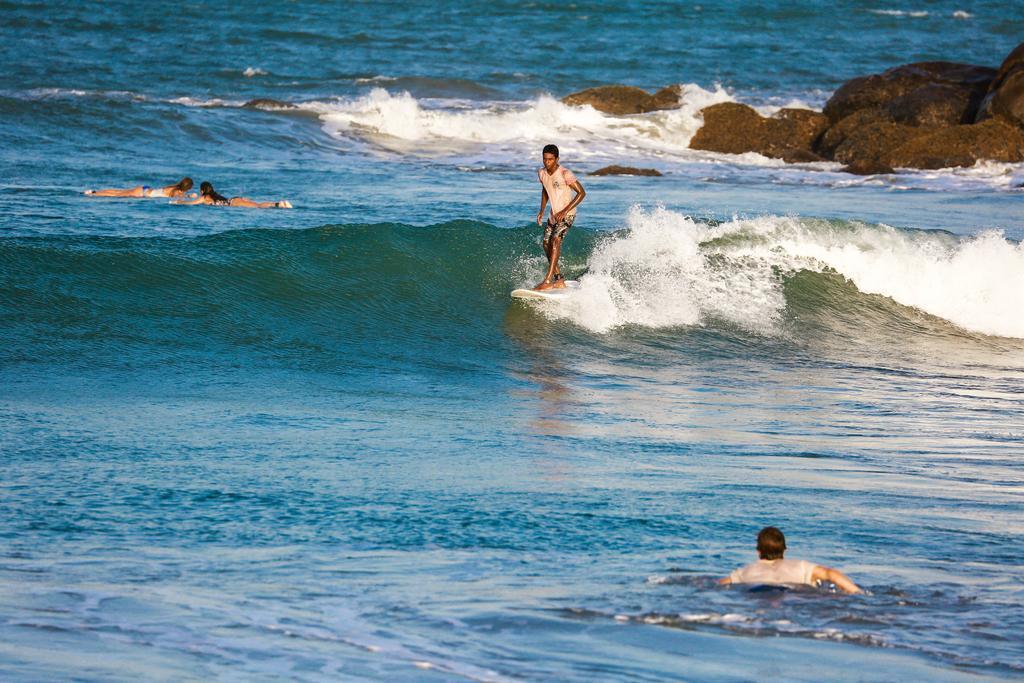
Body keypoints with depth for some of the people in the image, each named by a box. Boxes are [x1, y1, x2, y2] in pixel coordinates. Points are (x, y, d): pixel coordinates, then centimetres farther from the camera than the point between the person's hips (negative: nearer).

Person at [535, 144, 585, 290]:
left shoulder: (565, 174, -20)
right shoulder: (542, 173, 0)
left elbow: (581, 193, -17)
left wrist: (565, 211, -22)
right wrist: (542, 210, 9)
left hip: (567, 213, -8)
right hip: (553, 214, 8)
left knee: (555, 240, -24)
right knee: (546, 244, 6)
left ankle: (548, 281, -30)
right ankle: (559, 279, 18)